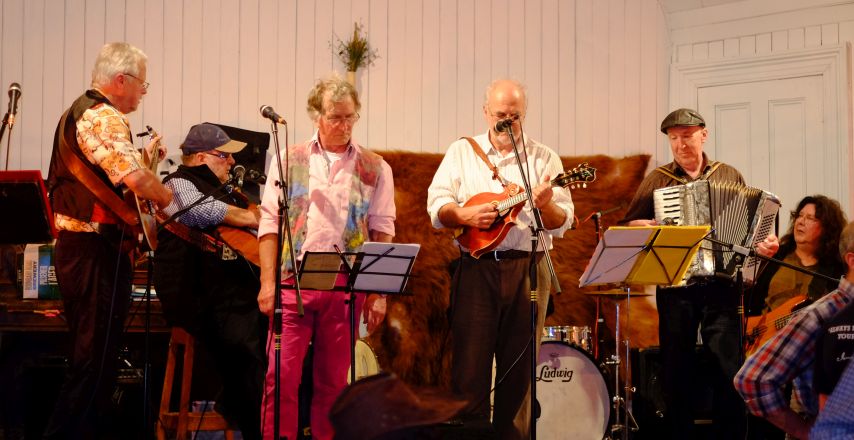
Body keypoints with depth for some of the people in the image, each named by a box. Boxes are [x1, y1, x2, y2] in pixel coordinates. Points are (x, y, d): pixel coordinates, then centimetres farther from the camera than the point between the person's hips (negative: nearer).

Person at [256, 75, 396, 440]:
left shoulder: (375, 169, 10)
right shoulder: (289, 160, 9)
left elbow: (382, 232, 7)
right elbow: (270, 223, 5)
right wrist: (268, 281, -4)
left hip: (347, 284, 1)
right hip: (293, 278, -1)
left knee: (334, 381, 5)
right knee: (282, 376, -7)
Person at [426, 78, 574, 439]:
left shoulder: (544, 159, 8)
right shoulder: (461, 152, 10)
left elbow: (562, 223, 2)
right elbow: (436, 206, 3)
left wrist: (546, 206, -19)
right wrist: (465, 215, -16)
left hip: (527, 268, 1)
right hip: (475, 267, 0)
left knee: (519, 366, 4)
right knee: (469, 364, -2)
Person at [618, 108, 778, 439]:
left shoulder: (730, 176, 11)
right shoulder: (657, 179, 9)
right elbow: (625, 225, 13)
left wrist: (766, 244, -4)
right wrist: (644, 227, -8)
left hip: (721, 286, 0)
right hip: (675, 286, 0)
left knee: (729, 368, -5)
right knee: (676, 371, 4)